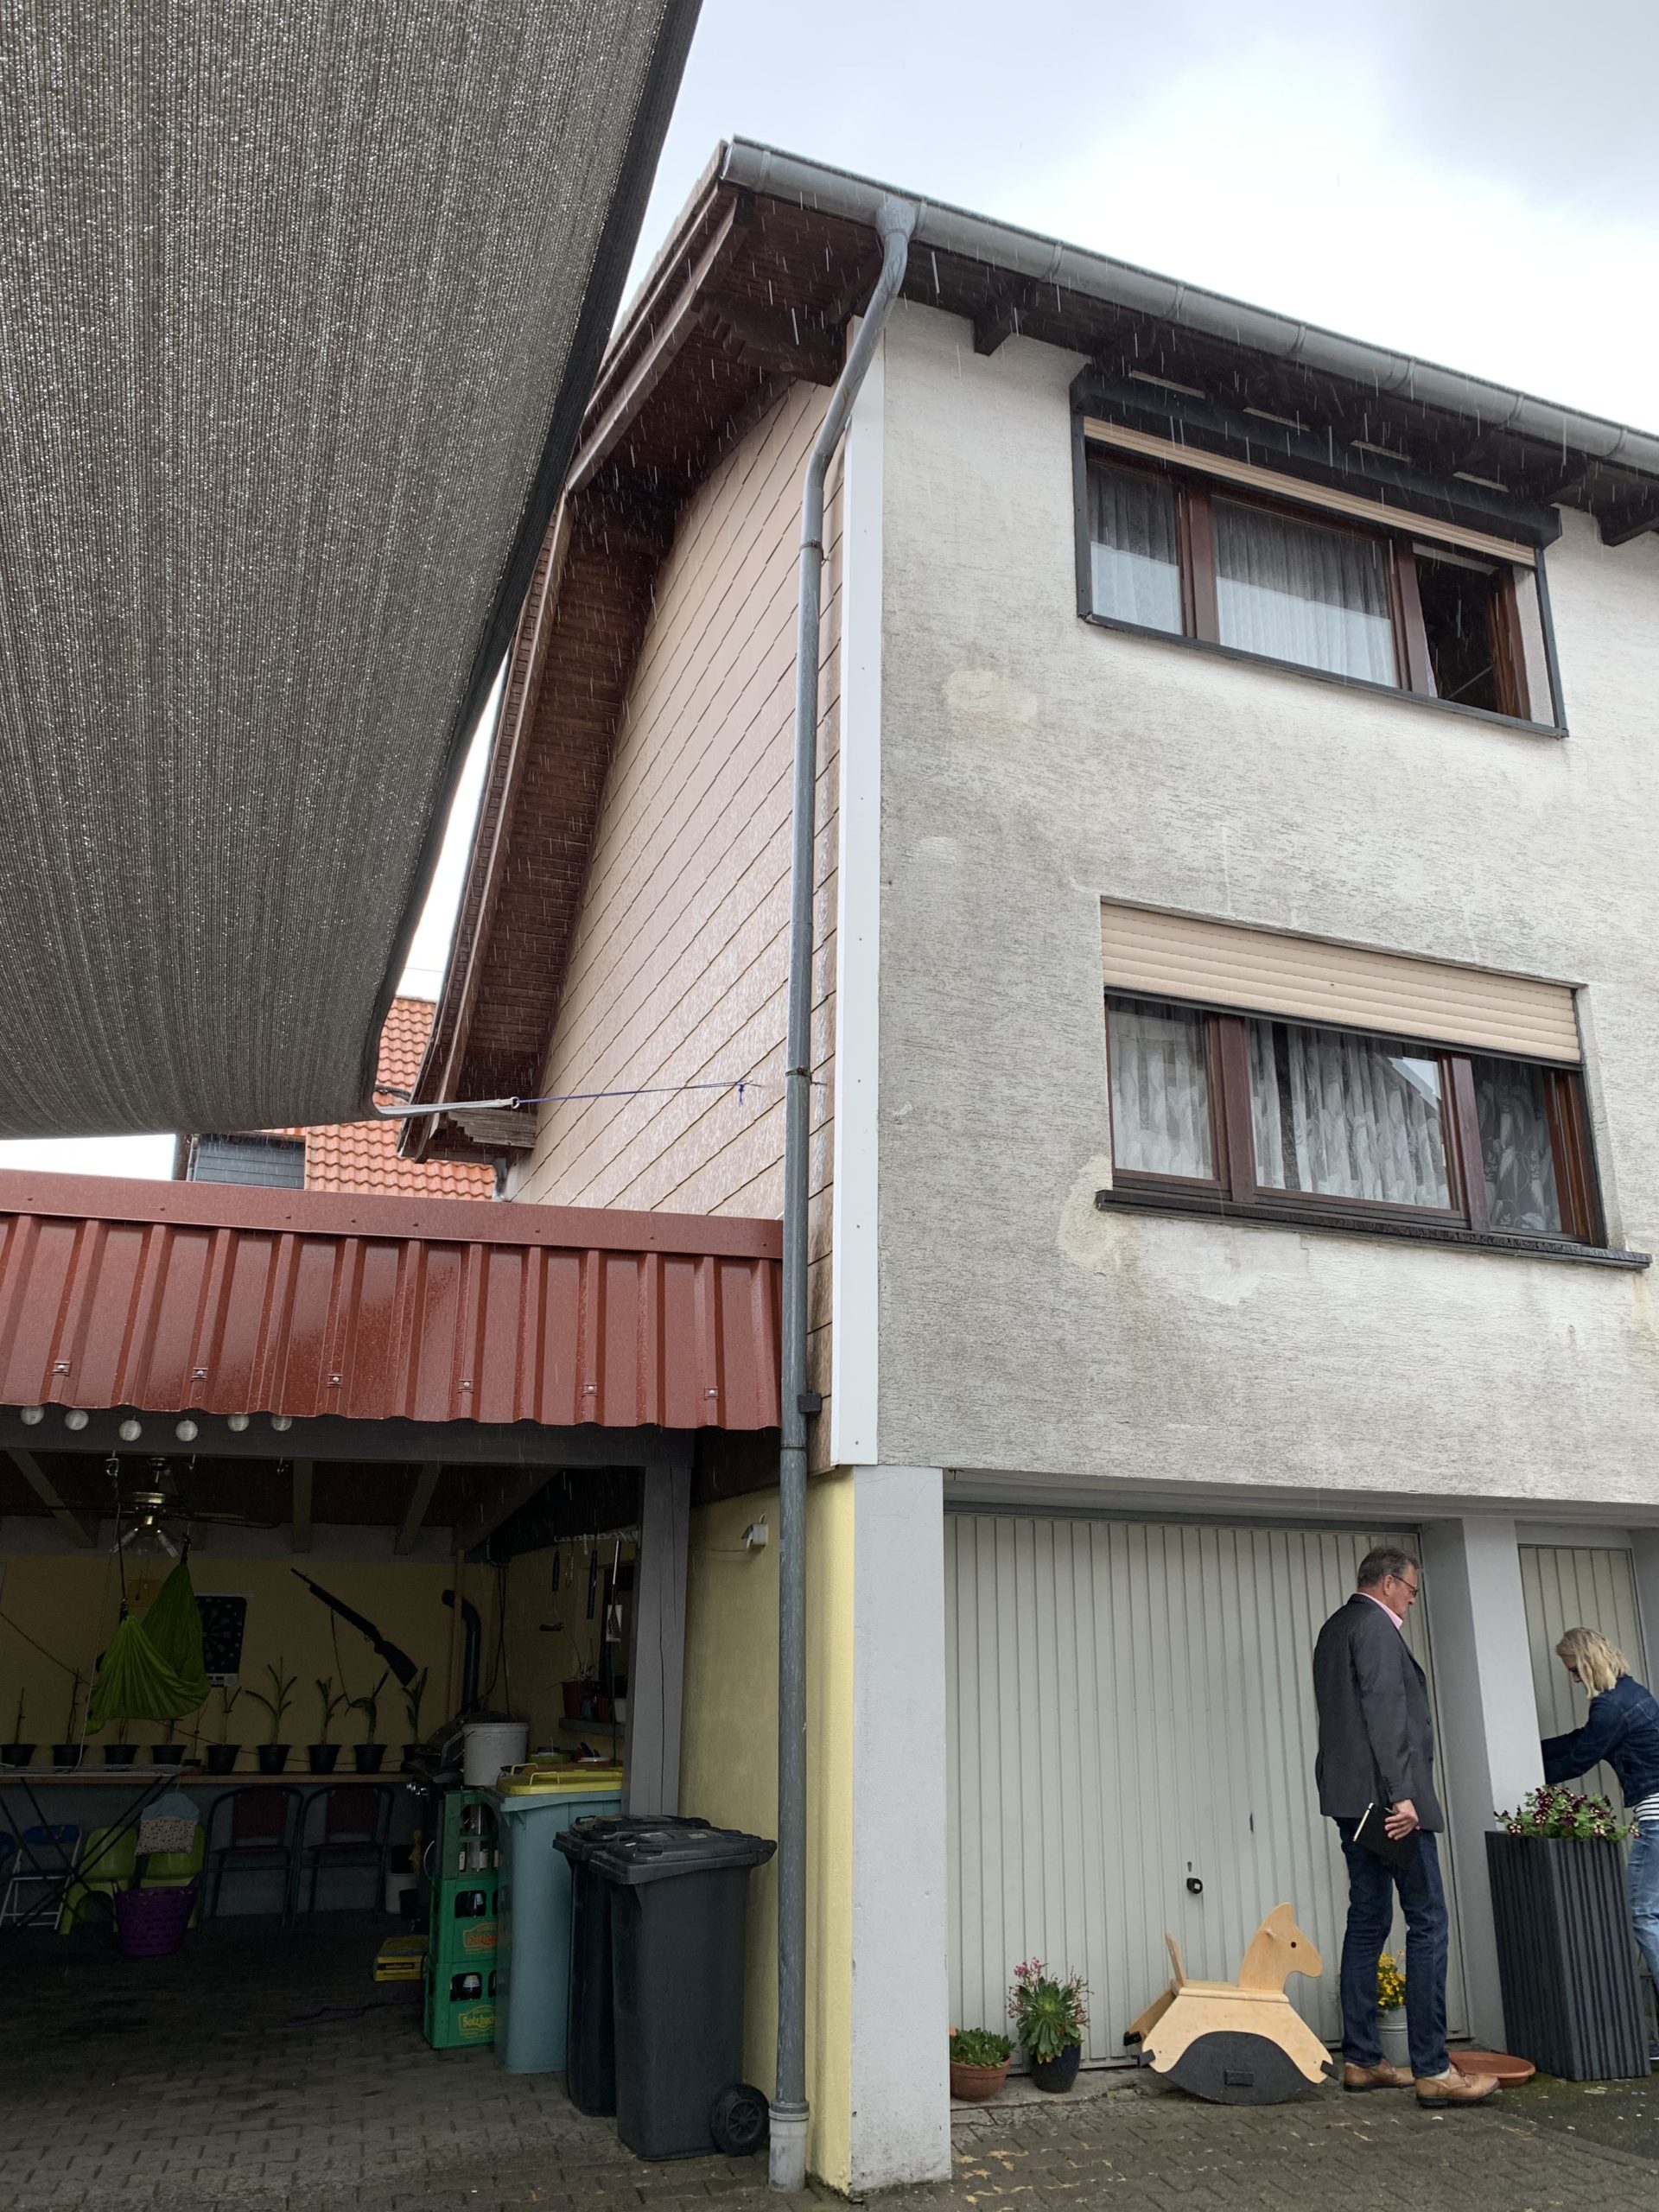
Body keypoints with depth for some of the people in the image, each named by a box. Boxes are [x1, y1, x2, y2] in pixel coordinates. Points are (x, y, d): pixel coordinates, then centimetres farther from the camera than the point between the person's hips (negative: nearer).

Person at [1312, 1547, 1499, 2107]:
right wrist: (1401, 1794, -23)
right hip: (1385, 1794, -10)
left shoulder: (1334, 1629, 19)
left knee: (1368, 1922, 11)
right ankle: (1432, 2070, -7)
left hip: (1351, 1798, 10)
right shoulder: (1376, 1626, -10)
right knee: (1427, 1923, -7)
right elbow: (1385, 1712, -19)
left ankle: (1360, 2060, 14)